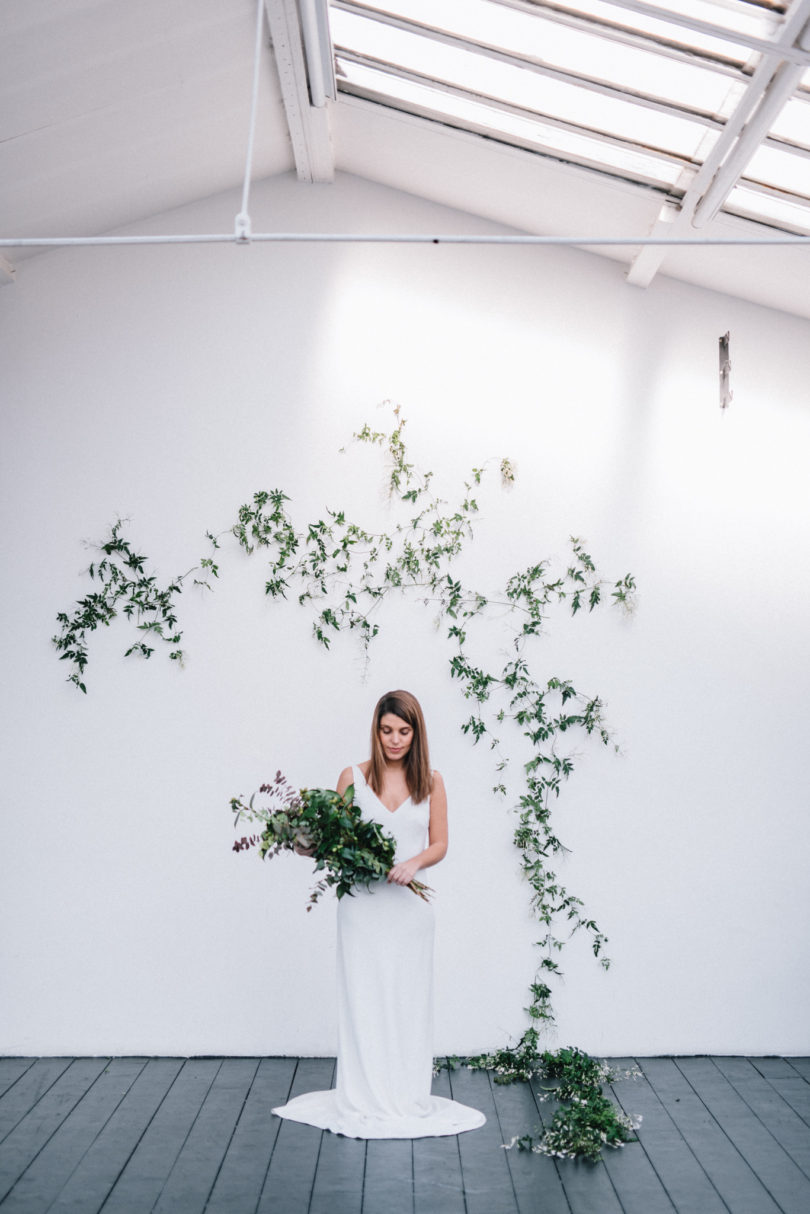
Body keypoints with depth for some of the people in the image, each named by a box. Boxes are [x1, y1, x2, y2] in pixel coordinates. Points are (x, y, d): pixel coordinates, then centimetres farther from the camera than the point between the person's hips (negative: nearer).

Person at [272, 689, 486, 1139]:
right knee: (363, 1000, 2)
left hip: (410, 904, 1)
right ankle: (364, 1103, 15)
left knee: (409, 1002, 6)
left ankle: (408, 1102, 20)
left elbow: (439, 844, 5)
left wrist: (413, 863, -13)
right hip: (362, 903, -1)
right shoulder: (353, 777, 1)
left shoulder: (430, 782, 4)